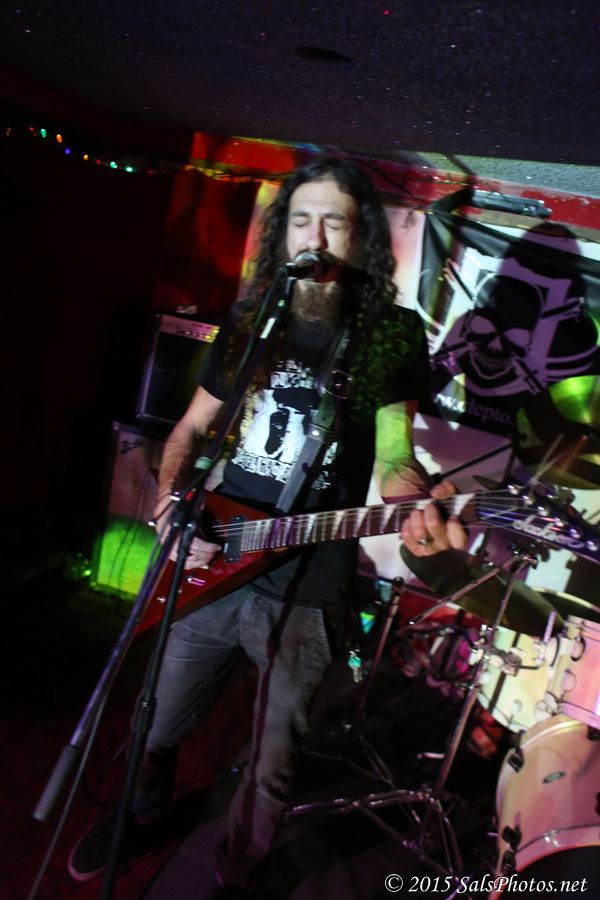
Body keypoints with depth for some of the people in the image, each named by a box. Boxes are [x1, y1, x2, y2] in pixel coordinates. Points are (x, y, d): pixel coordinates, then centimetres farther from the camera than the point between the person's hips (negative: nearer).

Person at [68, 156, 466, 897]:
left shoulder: (390, 337, -5)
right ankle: (143, 813, 55)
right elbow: (190, 429, 13)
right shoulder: (248, 323, 6)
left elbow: (392, 455, -8)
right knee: (158, 727, 20)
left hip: (305, 591, -3)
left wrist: (415, 507, -30)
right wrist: (170, 506, -4)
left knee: (270, 766, 9)